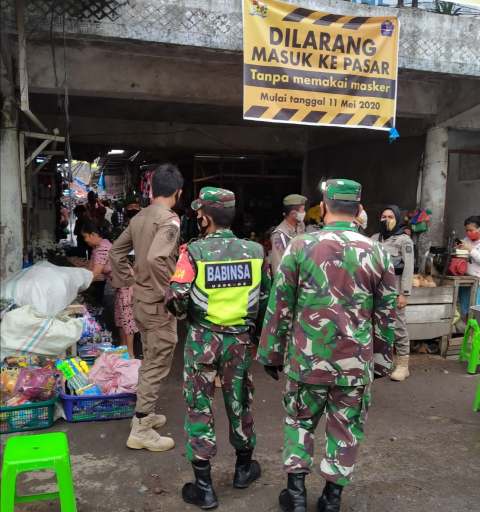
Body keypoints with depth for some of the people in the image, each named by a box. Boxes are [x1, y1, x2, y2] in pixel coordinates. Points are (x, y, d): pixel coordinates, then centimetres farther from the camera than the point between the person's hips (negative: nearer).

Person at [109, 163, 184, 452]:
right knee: (158, 366, 2)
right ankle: (141, 431, 11)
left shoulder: (140, 217, 8)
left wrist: (130, 283, 16)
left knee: (150, 361, 22)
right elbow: (155, 258, -32)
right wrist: (168, 290, -20)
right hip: (159, 304, -8)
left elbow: (117, 252, 14)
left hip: (142, 300, 8)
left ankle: (145, 414, 34)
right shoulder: (169, 220, -18)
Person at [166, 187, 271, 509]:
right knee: (240, 403, 19)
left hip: (202, 339, -3)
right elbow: (266, 299, 2)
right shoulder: (255, 251, -5)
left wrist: (184, 312, 8)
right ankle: (244, 468, 38)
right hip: (240, 339, 3)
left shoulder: (194, 252, -14)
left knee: (200, 407, 9)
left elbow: (177, 300, -15)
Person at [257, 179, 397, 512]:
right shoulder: (377, 253, -2)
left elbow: (279, 307, -4)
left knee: (299, 422, 20)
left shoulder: (300, 247, -7)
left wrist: (272, 354, 7)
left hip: (306, 359, 0)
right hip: (357, 363, 1)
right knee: (346, 431, 17)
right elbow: (387, 315, 3)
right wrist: (382, 360, 15)